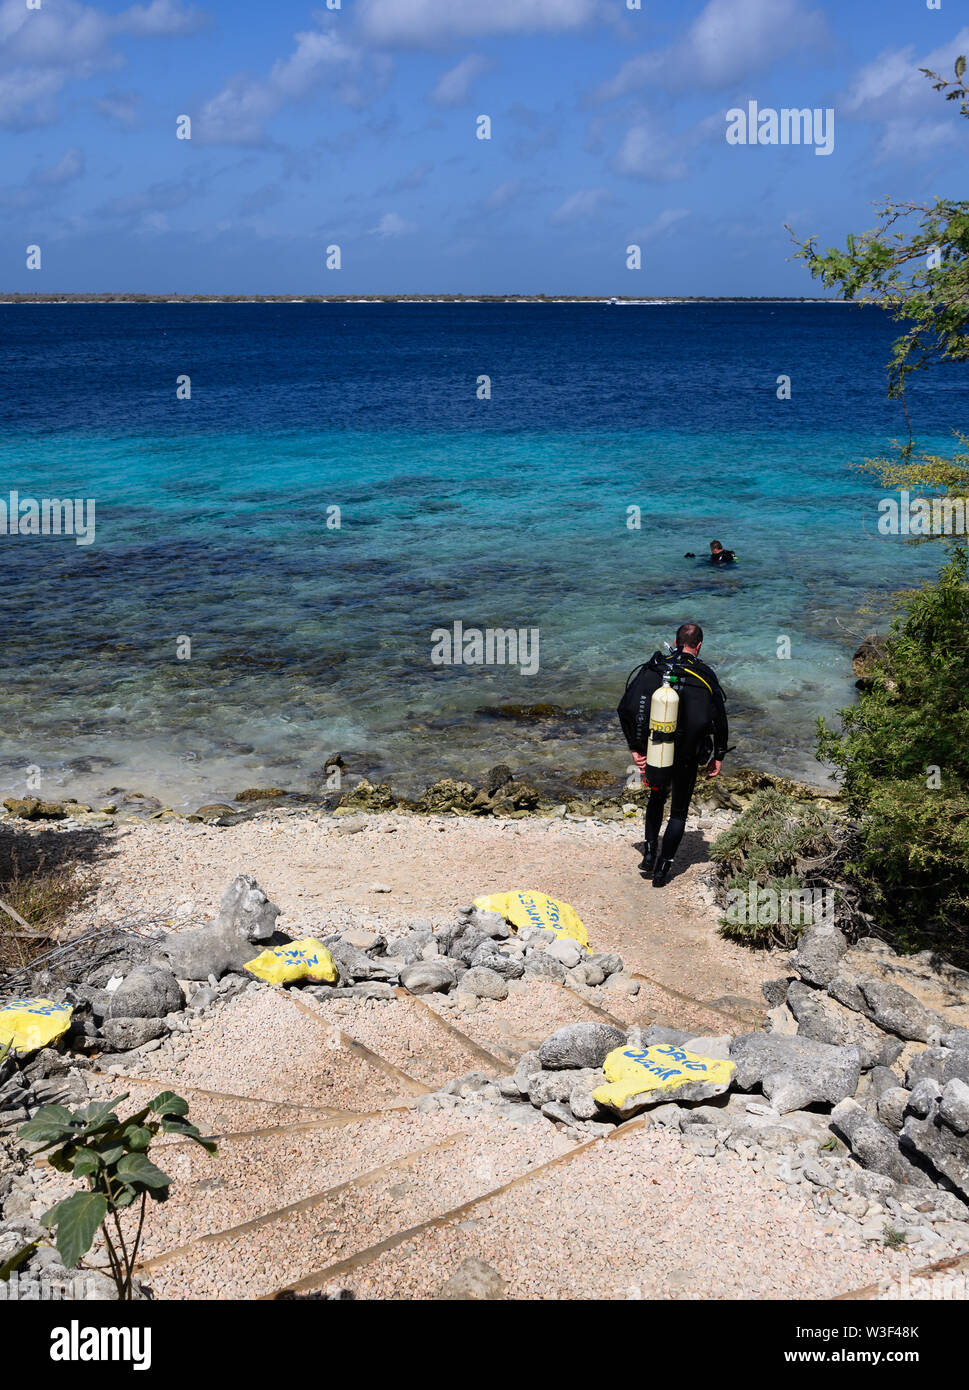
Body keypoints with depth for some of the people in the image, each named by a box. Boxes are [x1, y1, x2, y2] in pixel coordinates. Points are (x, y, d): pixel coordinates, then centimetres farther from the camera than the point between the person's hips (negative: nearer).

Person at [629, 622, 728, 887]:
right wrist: (718, 756, 8)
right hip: (688, 756, -2)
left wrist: (636, 747, -1)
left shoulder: (655, 669, -3)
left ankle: (650, 854, 20)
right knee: (679, 811, 13)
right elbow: (720, 719, -3)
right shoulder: (706, 676, -6)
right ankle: (663, 868, 12)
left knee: (657, 798, 27)